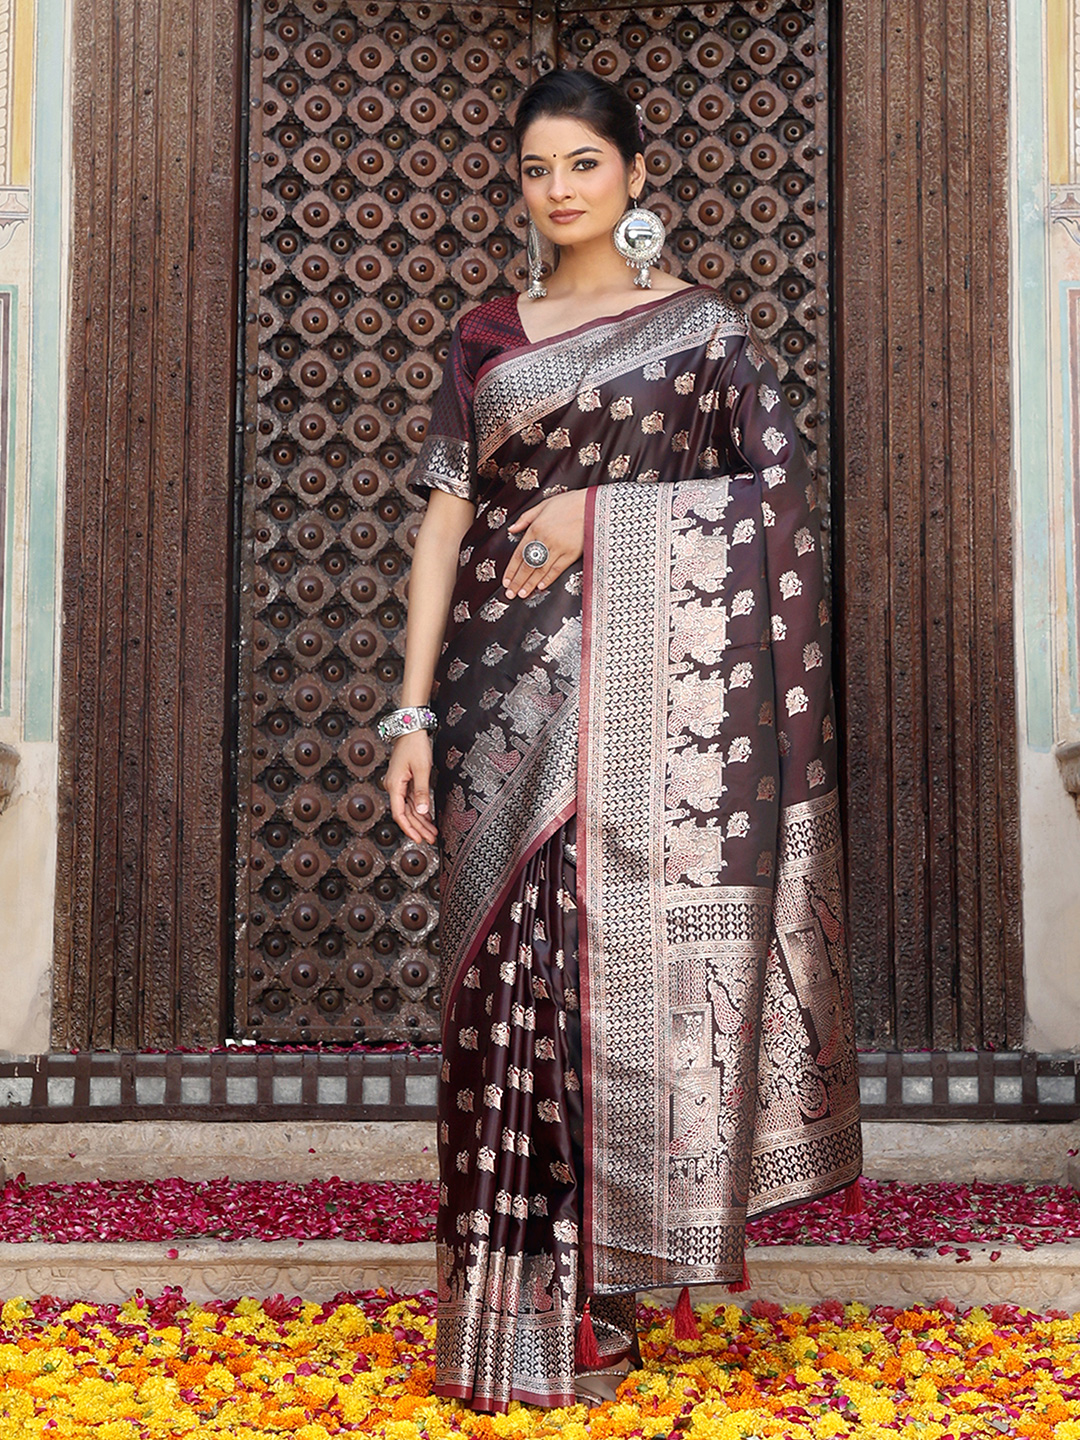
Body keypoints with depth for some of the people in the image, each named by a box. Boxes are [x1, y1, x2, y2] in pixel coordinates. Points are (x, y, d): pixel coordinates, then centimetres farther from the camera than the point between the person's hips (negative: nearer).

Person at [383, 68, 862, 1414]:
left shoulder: (701, 325, 7)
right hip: (510, 688, 2)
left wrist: (599, 507, -9)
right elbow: (445, 520, 8)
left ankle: (593, 1293, 8)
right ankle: (514, 1315, 7)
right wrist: (415, 711, -1)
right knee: (512, 963, -1)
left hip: (644, 691, -2)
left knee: (630, 960, -4)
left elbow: (784, 490, -1)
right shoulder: (485, 336, 13)